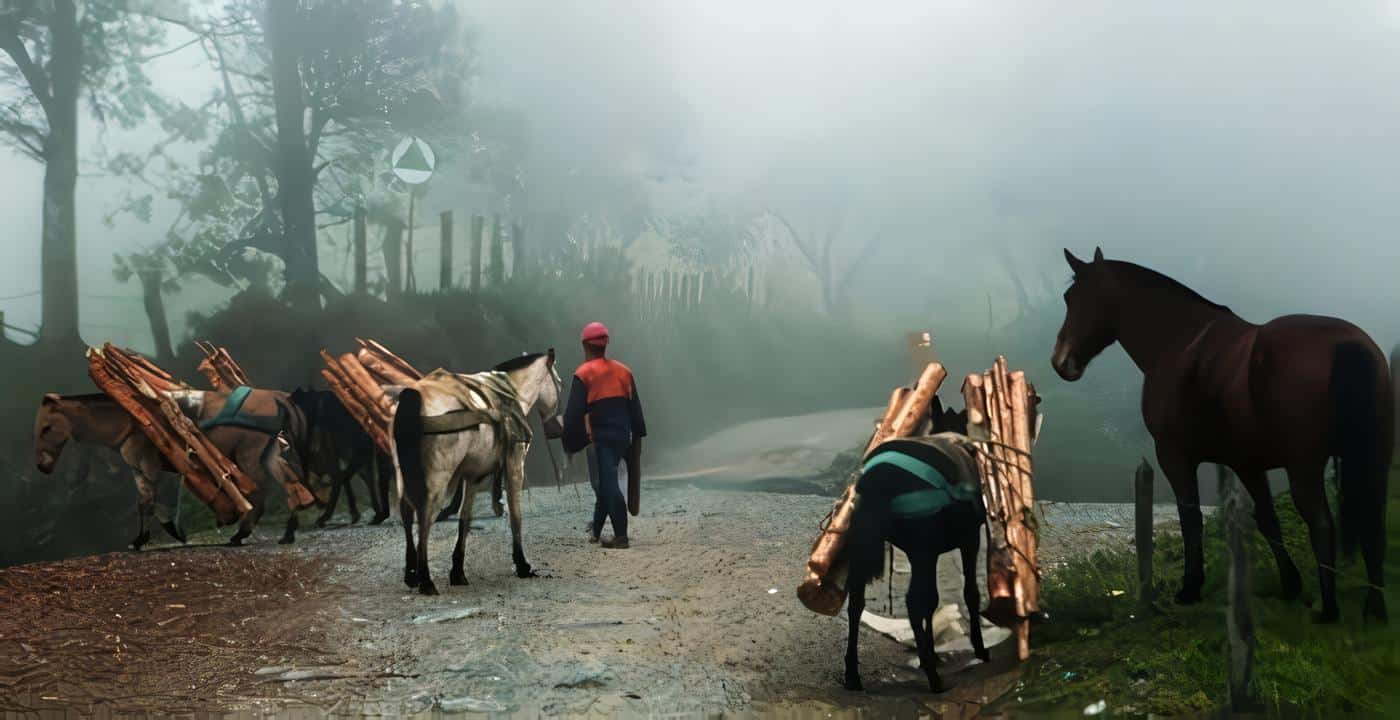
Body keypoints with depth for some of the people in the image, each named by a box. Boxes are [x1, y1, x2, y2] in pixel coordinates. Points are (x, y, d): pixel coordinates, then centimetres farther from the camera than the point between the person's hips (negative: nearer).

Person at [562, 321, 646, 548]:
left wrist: (569, 442, -3)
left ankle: (621, 536, -11)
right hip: (622, 435, 6)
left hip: (599, 438, -6)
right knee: (605, 481, 18)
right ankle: (596, 529, 28)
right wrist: (637, 438, 16)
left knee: (607, 484, -6)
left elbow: (573, 413, -11)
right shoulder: (623, 371, 10)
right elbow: (635, 408, 11)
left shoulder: (584, 374, -8)